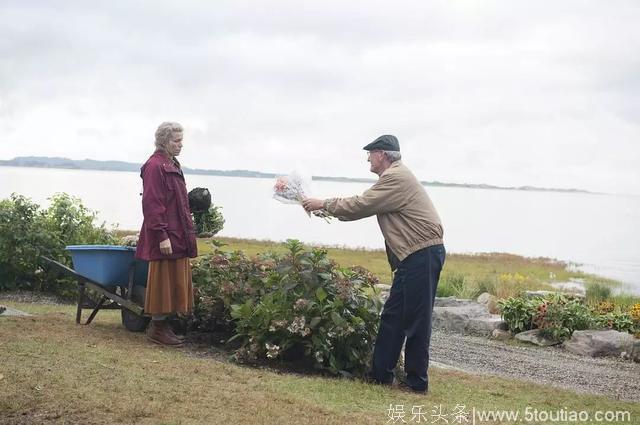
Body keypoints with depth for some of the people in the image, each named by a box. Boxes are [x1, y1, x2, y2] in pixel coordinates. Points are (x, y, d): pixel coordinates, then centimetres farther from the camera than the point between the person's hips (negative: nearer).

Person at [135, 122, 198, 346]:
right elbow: (152, 204, -19)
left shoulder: (173, 165, 17)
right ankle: (157, 329, 6)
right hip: (165, 237, -10)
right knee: (163, 282, -3)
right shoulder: (154, 166, -13)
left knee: (176, 283, 12)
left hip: (178, 235, 10)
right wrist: (162, 235, -22)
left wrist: (188, 232, 21)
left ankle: (165, 325, 20)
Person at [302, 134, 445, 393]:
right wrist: (327, 205, 18)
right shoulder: (395, 177, 19)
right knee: (393, 315, 12)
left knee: (416, 320, -2)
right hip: (414, 256, 10)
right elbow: (365, 204, 21)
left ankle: (417, 381, 7)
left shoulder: (395, 178, -14)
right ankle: (381, 374, 18)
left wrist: (323, 204, -3)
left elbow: (359, 207, -15)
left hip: (423, 254, -10)